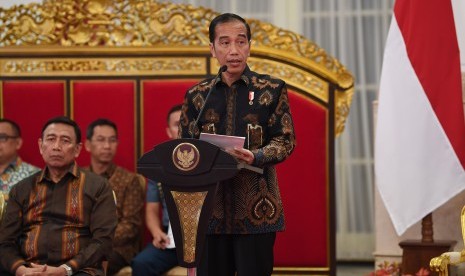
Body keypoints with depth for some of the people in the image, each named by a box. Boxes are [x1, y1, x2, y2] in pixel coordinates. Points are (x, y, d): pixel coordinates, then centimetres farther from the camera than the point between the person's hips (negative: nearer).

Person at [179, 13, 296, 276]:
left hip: (256, 206, -2)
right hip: (210, 204, 2)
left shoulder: (272, 89, 4)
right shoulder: (197, 95, 10)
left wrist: (256, 157, -19)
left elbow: (285, 140, -1)